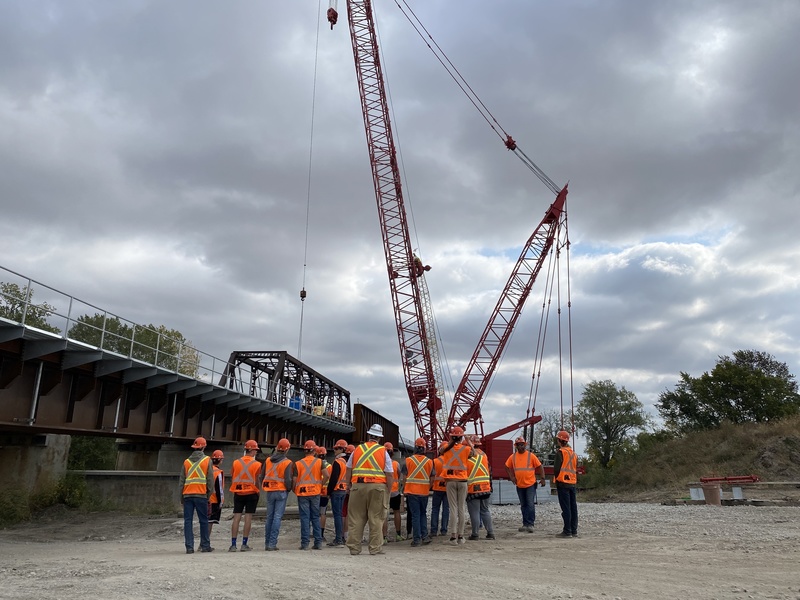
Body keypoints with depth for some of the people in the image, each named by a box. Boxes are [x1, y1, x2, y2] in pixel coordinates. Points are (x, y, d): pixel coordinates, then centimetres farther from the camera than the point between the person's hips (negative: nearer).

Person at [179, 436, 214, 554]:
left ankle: (189, 547, 1)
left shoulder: (186, 461, 10)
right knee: (203, 521, 6)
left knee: (188, 521, 4)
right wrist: (209, 493, 7)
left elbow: (181, 480, 10)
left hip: (187, 494, 2)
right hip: (201, 494, -2)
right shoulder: (207, 460, 2)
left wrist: (181, 497, 15)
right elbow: (210, 479, -1)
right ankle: (205, 546, 10)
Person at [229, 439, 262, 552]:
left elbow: (232, 479, 6)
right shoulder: (256, 464, -7)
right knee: (248, 518, 2)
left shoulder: (236, 462, 2)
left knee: (236, 517, 4)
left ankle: (233, 544, 3)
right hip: (251, 493, -3)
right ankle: (244, 544, 3)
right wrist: (257, 490, 10)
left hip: (238, 493, 3)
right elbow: (257, 481, -6)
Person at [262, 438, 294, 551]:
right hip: (281, 491, -5)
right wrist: (289, 489, 5)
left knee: (269, 517, 13)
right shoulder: (287, 463, -10)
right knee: (277, 517, -2)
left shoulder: (268, 460, 4)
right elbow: (288, 479, -13)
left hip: (269, 491, 5)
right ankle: (272, 543, -5)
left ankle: (267, 543, 17)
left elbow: (263, 476, 9)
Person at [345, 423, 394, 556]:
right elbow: (390, 475, -3)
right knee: (376, 519, 4)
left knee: (356, 518, 8)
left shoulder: (357, 449, 9)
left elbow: (348, 471, 12)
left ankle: (354, 547, 13)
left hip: (358, 486, 2)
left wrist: (349, 487, 18)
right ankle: (376, 547, 7)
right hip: (378, 487, -2)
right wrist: (388, 491, 3)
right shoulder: (383, 452, 3)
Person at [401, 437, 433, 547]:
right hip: (424, 492, 2)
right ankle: (424, 536, 12)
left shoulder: (408, 460, -4)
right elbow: (431, 478, 5)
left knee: (415, 515, 3)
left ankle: (417, 539, 3)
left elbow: (404, 477, -1)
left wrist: (404, 489, 11)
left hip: (411, 491, -2)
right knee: (423, 514, 17)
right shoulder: (429, 461, 1)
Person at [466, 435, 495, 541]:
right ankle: (490, 533, 13)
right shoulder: (484, 454, 9)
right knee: (485, 511, 14)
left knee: (474, 512, 0)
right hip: (485, 488, 6)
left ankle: (475, 534, 4)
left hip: (472, 488, -6)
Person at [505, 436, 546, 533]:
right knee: (523, 506, 12)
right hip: (519, 485, 4)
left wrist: (542, 478, -11)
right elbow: (507, 467, 15)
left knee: (530, 505, -8)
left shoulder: (531, 456, -7)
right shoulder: (512, 457, 2)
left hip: (530, 484, -4)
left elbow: (539, 467, -4)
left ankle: (530, 524, -2)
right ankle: (525, 524, 21)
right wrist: (511, 477, 4)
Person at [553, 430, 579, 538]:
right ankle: (574, 531, 12)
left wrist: (557, 480, -1)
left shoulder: (561, 452, -9)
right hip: (573, 483, 7)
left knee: (566, 508, -6)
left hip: (563, 483, -7)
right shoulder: (574, 453, 15)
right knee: (573, 507, 9)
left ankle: (567, 531, -5)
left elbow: (556, 468, -14)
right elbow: (576, 470, 19)